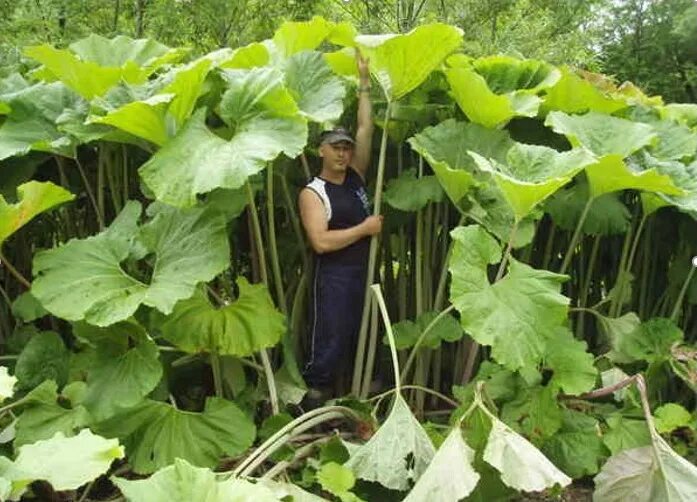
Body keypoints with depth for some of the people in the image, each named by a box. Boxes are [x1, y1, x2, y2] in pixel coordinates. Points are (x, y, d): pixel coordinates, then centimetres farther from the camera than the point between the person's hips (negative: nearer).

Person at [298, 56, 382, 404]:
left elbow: (366, 130, 7)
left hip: (365, 271, 7)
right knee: (329, 345, -5)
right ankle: (314, 400, 6)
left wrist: (364, 82, 5)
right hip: (334, 276, -7)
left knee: (359, 343, 14)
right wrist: (364, 229, -14)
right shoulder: (313, 192, -9)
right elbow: (321, 242, -20)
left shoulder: (355, 177, 9)